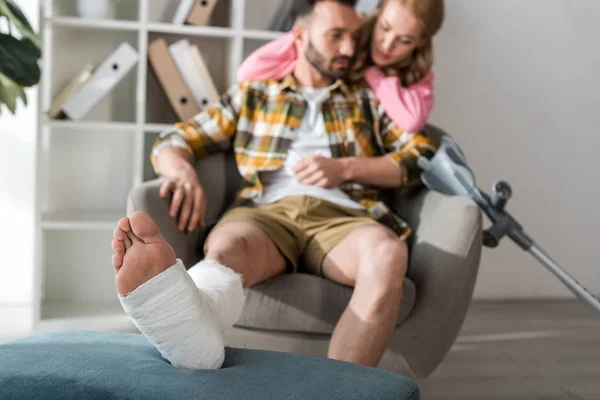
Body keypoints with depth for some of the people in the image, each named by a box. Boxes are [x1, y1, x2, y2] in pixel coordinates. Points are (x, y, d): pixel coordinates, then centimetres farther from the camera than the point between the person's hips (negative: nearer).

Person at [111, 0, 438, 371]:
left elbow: (425, 157, 14)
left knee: (388, 252, -37)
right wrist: (183, 171, -5)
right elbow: (173, 142, 21)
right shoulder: (252, 94, 26)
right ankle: (191, 325, -70)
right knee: (228, 243, -38)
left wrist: (345, 169, 0)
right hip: (266, 213, 0)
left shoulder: (370, 99, 26)